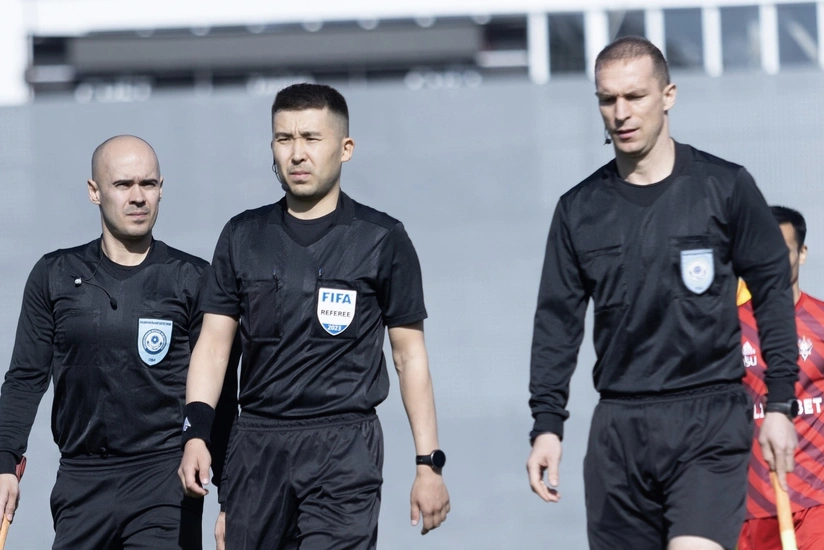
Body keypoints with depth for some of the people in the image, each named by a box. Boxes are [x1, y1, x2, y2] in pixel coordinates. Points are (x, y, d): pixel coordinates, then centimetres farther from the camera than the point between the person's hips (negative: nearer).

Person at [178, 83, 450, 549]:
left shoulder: (382, 239, 1)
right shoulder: (243, 237, 10)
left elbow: (410, 355, 3)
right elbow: (214, 343, 8)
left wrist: (429, 463, -3)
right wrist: (197, 433, -7)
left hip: (343, 446, -4)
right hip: (256, 446, 4)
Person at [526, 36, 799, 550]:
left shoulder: (726, 187, 0)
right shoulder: (579, 209, 9)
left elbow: (772, 291, 4)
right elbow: (557, 323, 11)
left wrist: (779, 404, 0)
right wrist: (547, 424, 3)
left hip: (711, 418, -3)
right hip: (619, 427, 3)